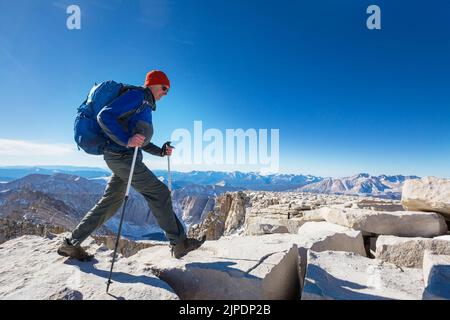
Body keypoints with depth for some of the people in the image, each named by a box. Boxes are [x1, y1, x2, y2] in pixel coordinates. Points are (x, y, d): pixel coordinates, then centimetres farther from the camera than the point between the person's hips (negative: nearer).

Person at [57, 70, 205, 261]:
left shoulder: (147, 106, 25)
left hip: (126, 157, 10)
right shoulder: (136, 95, -6)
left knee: (110, 203, 12)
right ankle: (179, 243, -2)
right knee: (159, 193, -9)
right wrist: (126, 140, -29)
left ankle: (71, 243, 23)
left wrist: (161, 151, 13)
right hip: (121, 155, -10)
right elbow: (104, 116, -17)